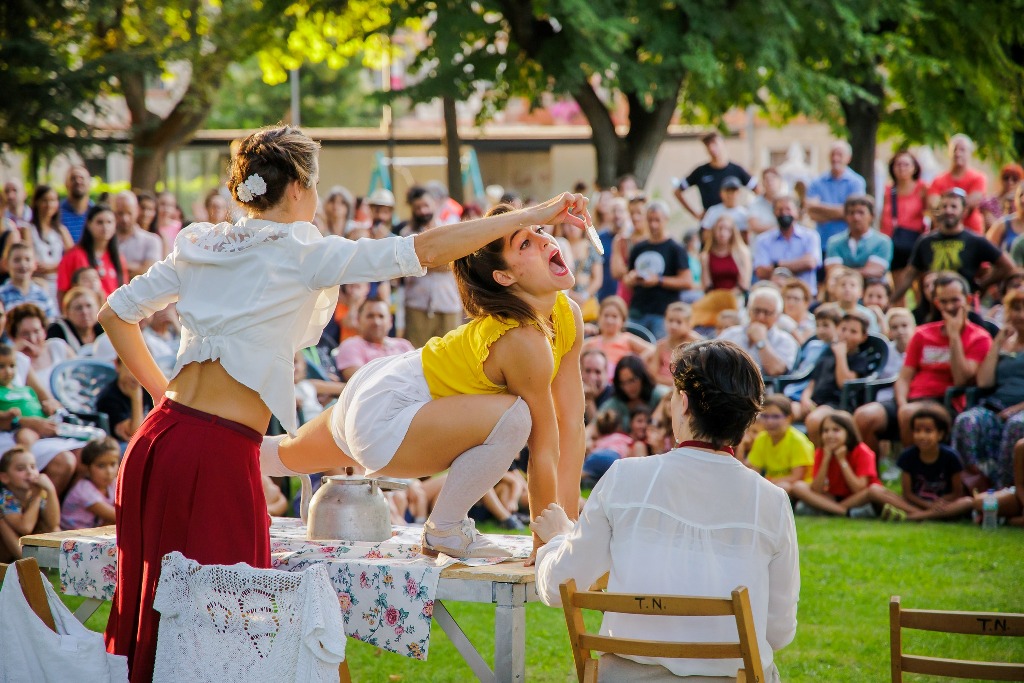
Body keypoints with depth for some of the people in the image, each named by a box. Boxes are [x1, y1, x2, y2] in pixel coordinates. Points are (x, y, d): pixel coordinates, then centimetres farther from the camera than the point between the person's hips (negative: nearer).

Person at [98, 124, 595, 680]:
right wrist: (533, 215, -6)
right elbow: (426, 250, -9)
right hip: (218, 453, -7)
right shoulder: (302, 253, -5)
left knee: (155, 609, 12)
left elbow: (115, 314, 22)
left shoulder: (200, 247, 14)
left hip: (159, 436, 7)